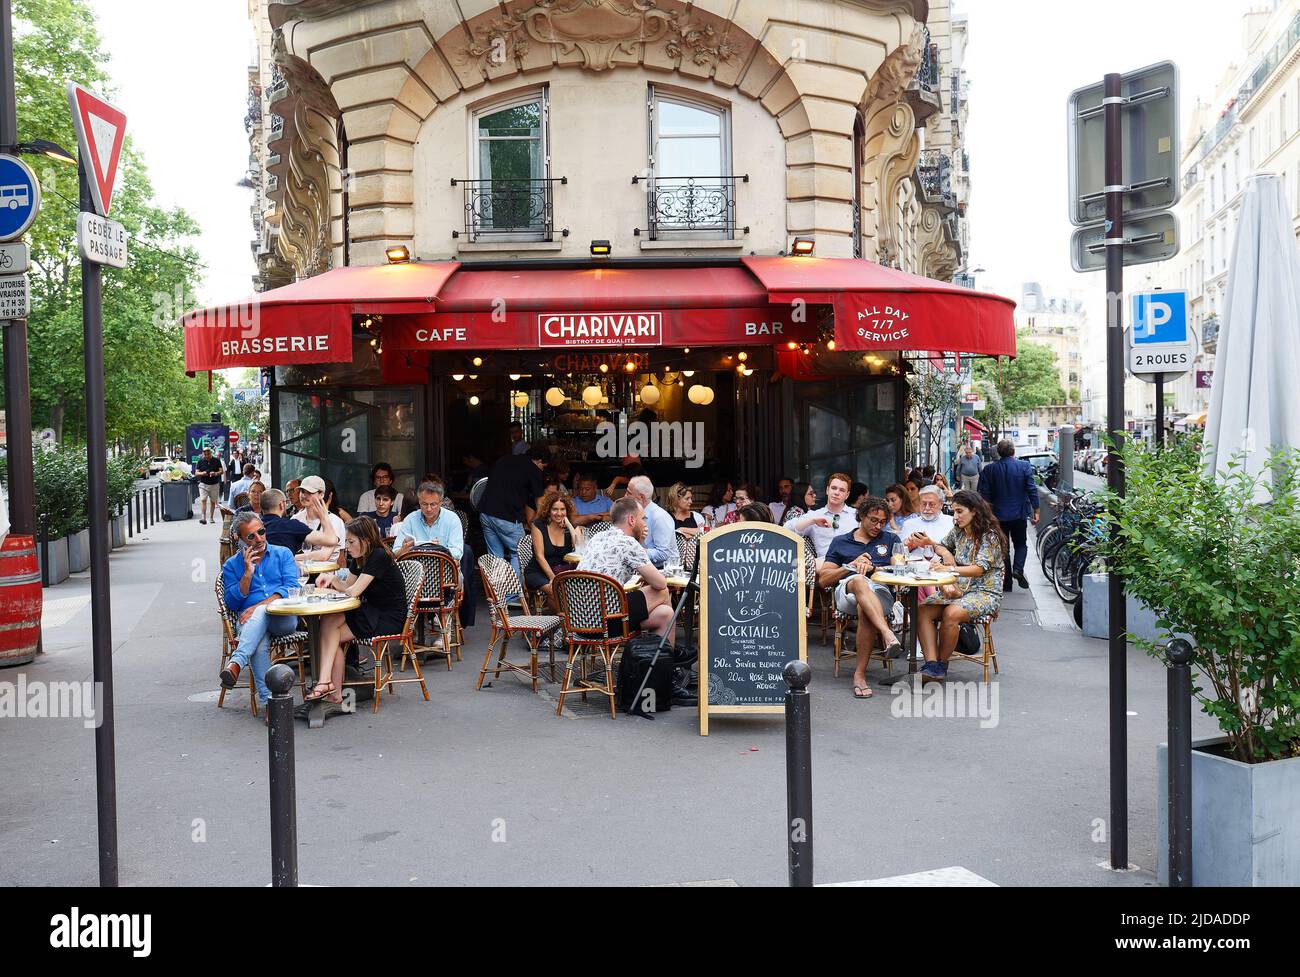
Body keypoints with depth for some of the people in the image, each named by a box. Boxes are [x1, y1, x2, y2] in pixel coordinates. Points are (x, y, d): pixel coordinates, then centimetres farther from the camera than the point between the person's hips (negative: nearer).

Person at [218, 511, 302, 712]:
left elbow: (291, 588, 0)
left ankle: (236, 663, -50)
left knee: (261, 612, -37)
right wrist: (248, 573, -3)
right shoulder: (231, 565, 18)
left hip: (284, 619, -1)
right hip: (250, 622, 1)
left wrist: (260, 605, -14)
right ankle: (268, 700, -42)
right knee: (259, 643, -36)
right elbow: (232, 603, 7)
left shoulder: (283, 554, 15)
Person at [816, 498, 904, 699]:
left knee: (865, 611, -39)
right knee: (859, 581, -39)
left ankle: (860, 674, -37)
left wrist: (872, 568, -3)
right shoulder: (840, 542, 26)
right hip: (846, 591, 0)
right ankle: (888, 635, -58)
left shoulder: (890, 540, 28)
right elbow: (823, 580, 15)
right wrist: (852, 566, 2)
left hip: (881, 593, 0)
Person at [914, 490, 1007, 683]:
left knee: (951, 613, -36)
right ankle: (931, 666, -33)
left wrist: (949, 569, -32)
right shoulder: (957, 532, 13)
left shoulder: (989, 536, -8)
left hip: (985, 593, -6)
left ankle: (942, 665, -17)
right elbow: (943, 546, 35)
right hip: (958, 589, 7)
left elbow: (979, 569, -21)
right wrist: (931, 543, 11)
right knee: (922, 611, -22)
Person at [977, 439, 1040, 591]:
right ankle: (1018, 569, -10)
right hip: (1019, 514, 0)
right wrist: (1036, 511, 0)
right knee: (1020, 544, 16)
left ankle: (1006, 583, 10)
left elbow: (984, 494, -4)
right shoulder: (1024, 466, -6)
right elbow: (1032, 490, -6)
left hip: (999, 515, 0)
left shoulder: (989, 469, -4)